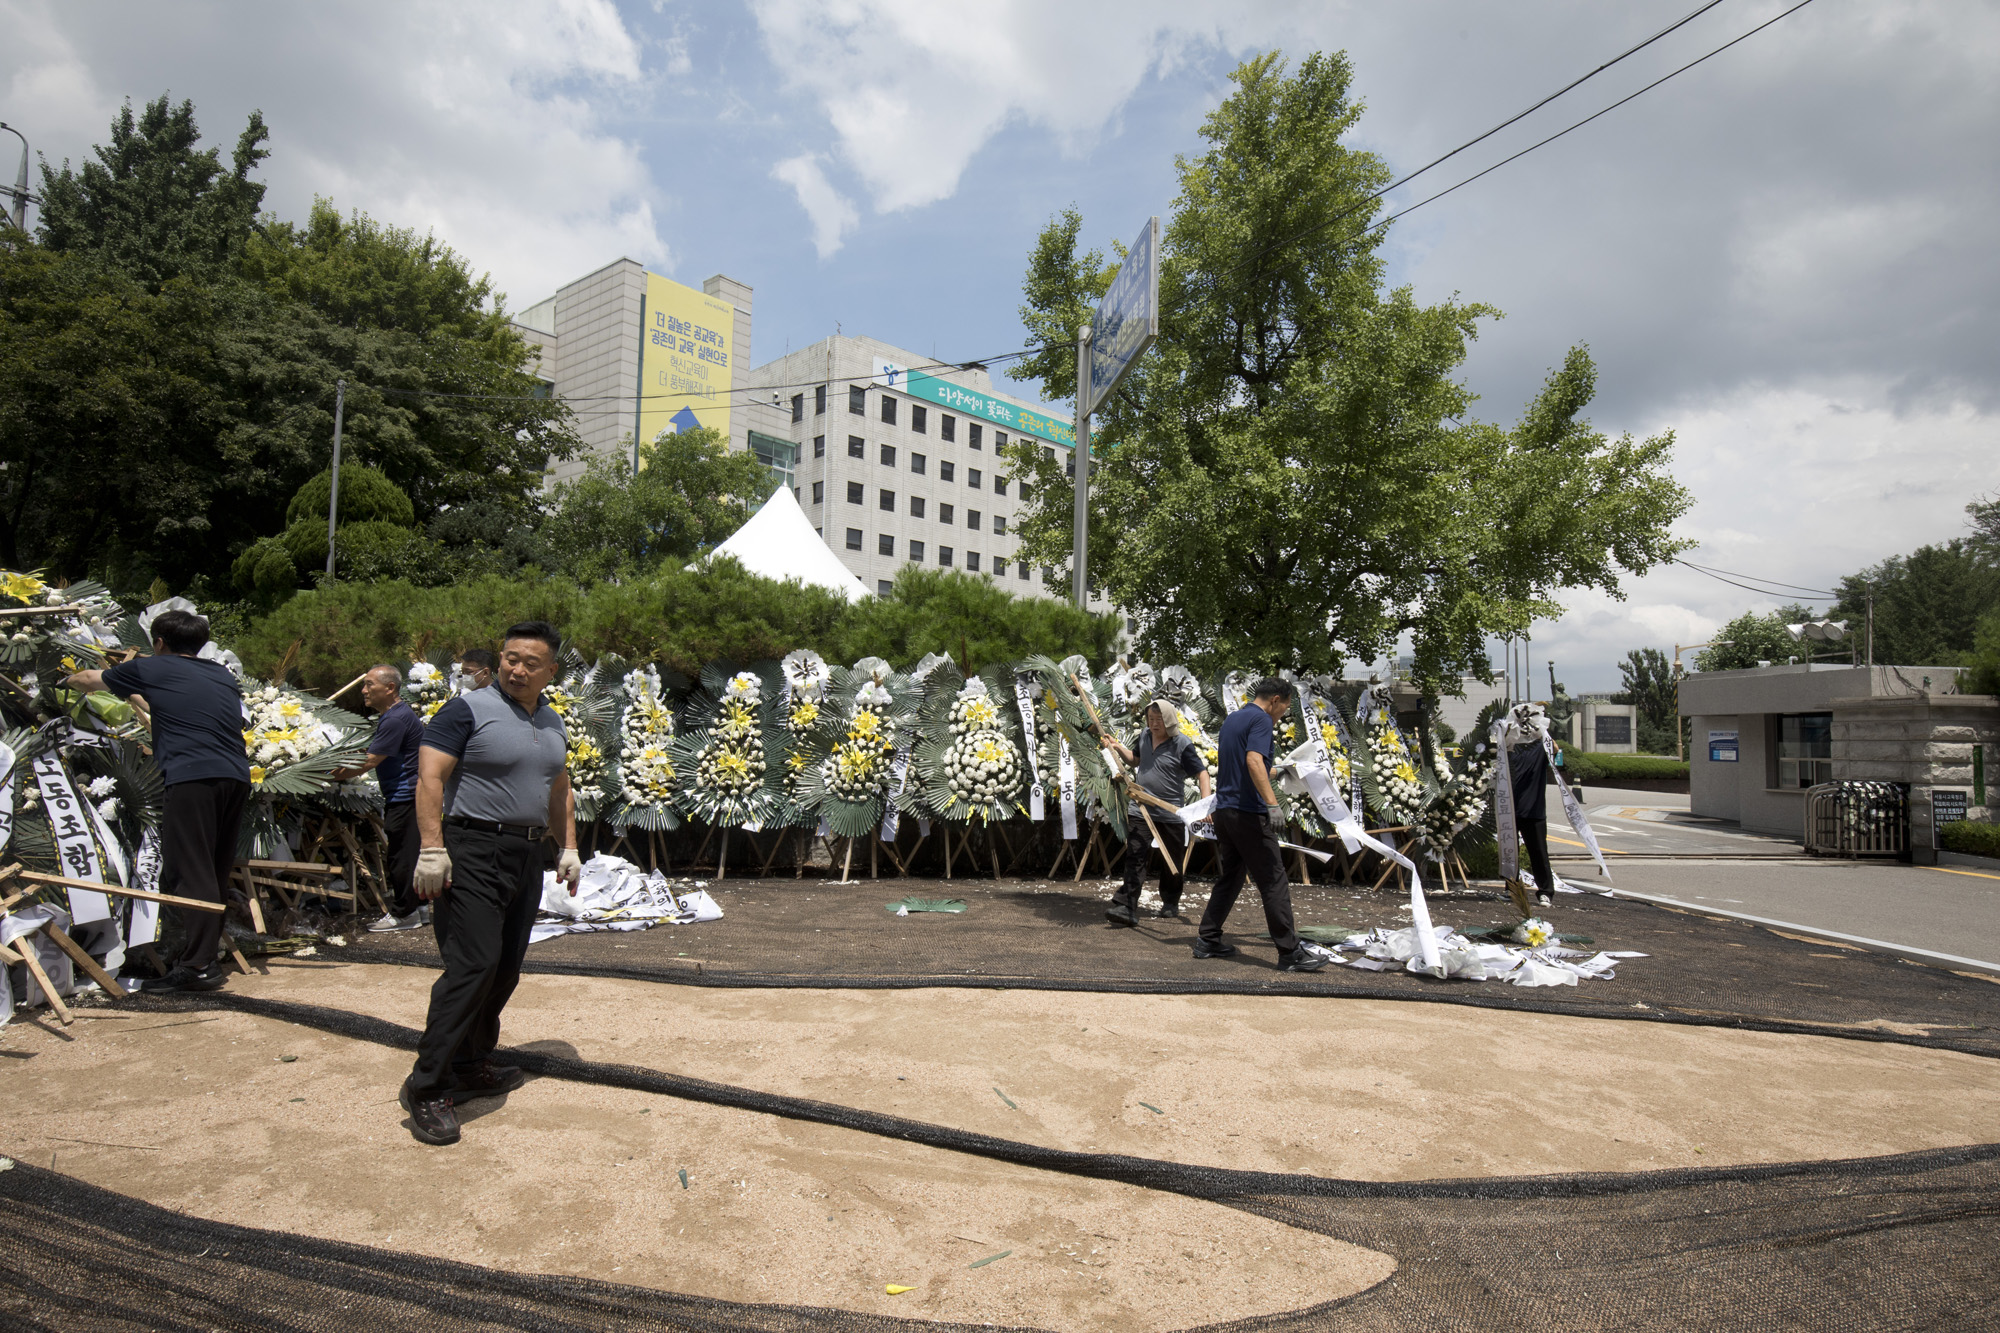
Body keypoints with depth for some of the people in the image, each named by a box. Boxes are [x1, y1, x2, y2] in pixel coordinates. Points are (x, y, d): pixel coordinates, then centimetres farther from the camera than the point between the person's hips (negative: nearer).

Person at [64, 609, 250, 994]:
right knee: (215, 871, 12)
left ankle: (198, 966, -11)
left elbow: (89, 680, 27)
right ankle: (202, 951, 19)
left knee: (191, 872, -7)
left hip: (193, 777, -6)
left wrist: (68, 681, 51)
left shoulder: (151, 669, 10)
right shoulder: (223, 675, 22)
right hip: (237, 777, 6)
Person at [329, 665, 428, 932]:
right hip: (402, 795, 11)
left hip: (405, 796, -11)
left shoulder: (396, 719, -19)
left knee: (402, 854, -3)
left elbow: (369, 762, -18)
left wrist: (334, 776, -8)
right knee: (405, 852, 15)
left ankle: (403, 913, 5)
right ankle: (416, 906, 22)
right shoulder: (390, 715, 16)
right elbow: (371, 758, 24)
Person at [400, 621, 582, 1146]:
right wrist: (431, 848, -21)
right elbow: (430, 776, -13)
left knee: (505, 970, 11)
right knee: (473, 965, -14)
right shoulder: (468, 710, -7)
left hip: (527, 856, 8)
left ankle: (470, 1065, 25)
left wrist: (569, 847, 16)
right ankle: (426, 1088, -6)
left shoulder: (552, 724, 15)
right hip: (473, 852, -7)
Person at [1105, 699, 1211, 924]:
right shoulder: (1144, 736, 8)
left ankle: (1170, 903, 32)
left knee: (1173, 863, 12)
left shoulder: (1182, 745, -9)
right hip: (1140, 810, 3)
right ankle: (1126, 908, -14)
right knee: (1134, 857, -9)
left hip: (1171, 814, -3)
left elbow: (1202, 773, -9)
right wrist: (1118, 748, 8)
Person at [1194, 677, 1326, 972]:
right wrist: (1272, 803, -34)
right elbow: (1254, 760, -26)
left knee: (1230, 877, 16)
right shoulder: (1261, 719, -10)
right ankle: (1290, 953, -2)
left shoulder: (1231, 719, 18)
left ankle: (1207, 941, 17)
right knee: (1274, 883, -4)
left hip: (1223, 810, 9)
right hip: (1248, 812, -9)